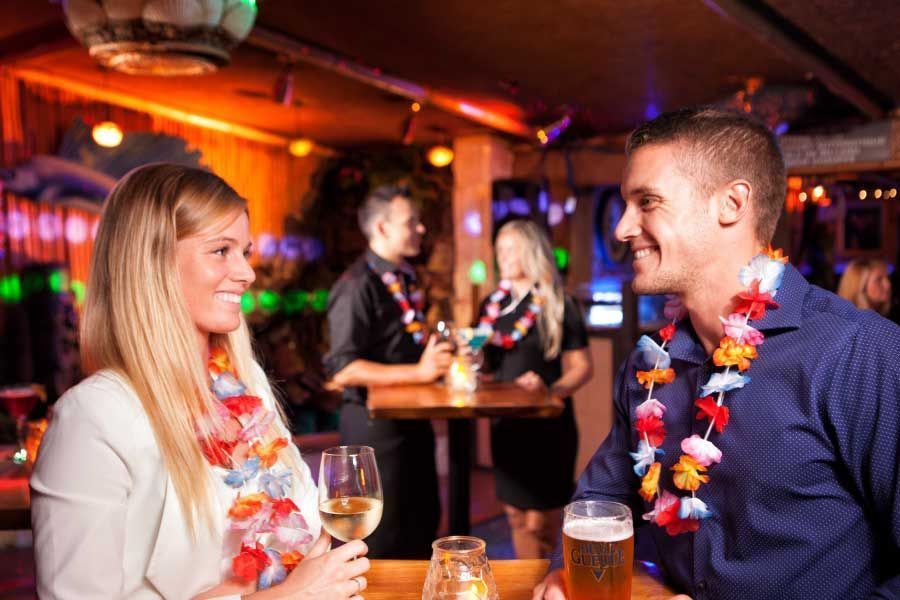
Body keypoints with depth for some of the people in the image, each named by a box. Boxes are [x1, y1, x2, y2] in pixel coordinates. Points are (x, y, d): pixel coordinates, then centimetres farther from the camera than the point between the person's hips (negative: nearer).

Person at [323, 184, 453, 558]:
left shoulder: (405, 279, 11)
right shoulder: (358, 285, -17)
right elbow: (342, 370, -24)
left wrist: (438, 360, 7)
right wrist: (419, 372, -27)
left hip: (413, 420, 9)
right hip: (376, 425, -9)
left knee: (422, 532, 20)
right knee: (384, 544, 3)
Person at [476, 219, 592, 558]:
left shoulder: (559, 305, -7)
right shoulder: (493, 304, 8)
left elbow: (581, 368, -8)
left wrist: (551, 391, -26)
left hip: (548, 425, -5)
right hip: (505, 424, 5)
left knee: (541, 521, 2)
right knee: (516, 514, 15)